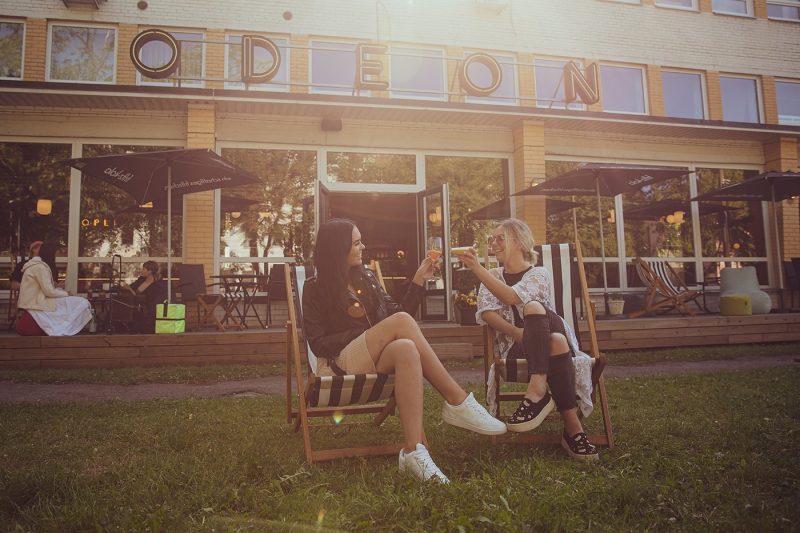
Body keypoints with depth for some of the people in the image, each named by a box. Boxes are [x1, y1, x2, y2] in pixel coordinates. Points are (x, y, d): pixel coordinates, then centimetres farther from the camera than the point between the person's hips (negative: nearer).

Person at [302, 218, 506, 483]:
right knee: (401, 321, -30)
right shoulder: (316, 289, 5)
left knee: (406, 349, -35)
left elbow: (398, 311, 16)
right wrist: (364, 333, -10)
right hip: (343, 363, -4)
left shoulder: (366, 278, 20)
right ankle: (457, 401, -29)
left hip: (378, 361, 4)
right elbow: (318, 343, -3)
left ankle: (413, 451, -45)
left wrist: (419, 280, 9)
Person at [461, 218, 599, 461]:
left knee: (533, 307, -35)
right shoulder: (493, 277, 17)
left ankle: (537, 390, -45)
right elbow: (487, 312, -5)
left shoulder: (539, 273, 7)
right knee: (556, 343, -36)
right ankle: (573, 429, -40)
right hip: (516, 347, 1)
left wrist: (477, 269, -22)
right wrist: (519, 333, -23)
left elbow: (512, 298, -16)